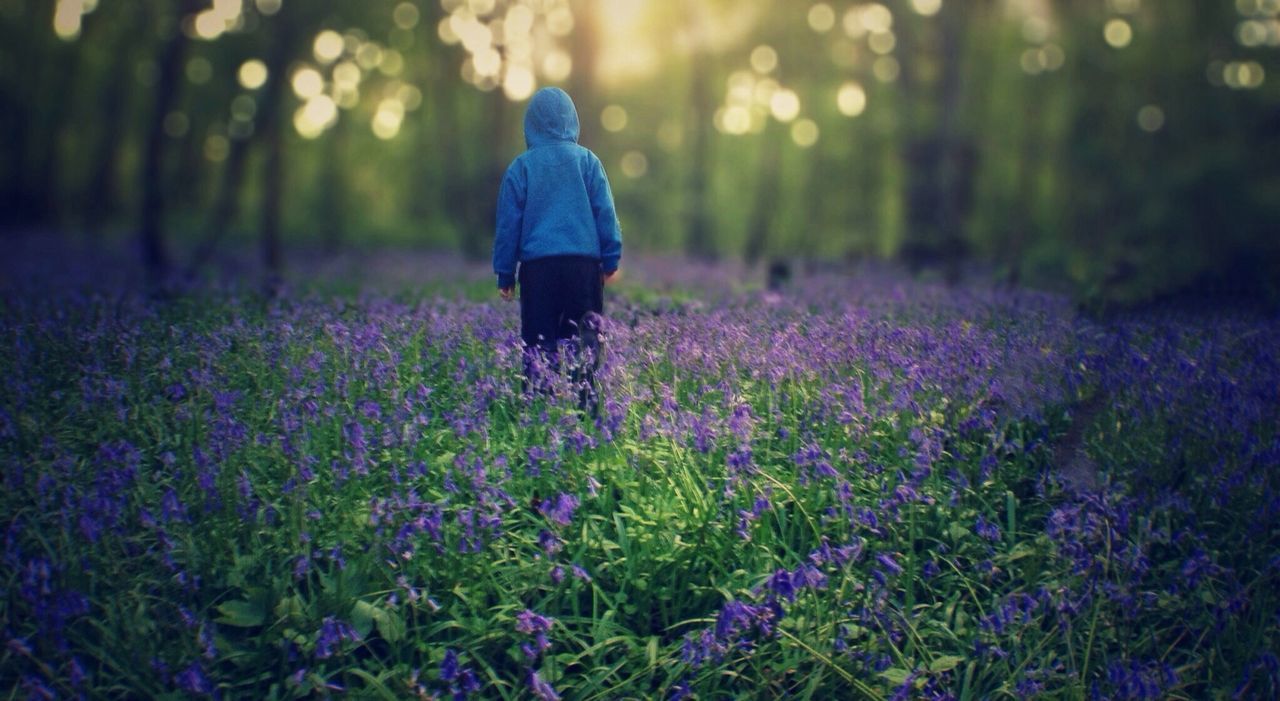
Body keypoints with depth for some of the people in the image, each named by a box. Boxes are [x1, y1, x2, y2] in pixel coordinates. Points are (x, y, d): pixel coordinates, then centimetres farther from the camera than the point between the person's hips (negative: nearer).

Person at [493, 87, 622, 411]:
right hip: (584, 263, 0)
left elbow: (508, 223, 5)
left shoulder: (521, 166, 3)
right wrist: (611, 259, 7)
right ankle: (583, 403, -6)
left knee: (539, 345, 5)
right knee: (584, 336, 5)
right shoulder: (587, 160, 3)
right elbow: (606, 212, 2)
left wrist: (505, 274, 10)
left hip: (537, 265, 0)